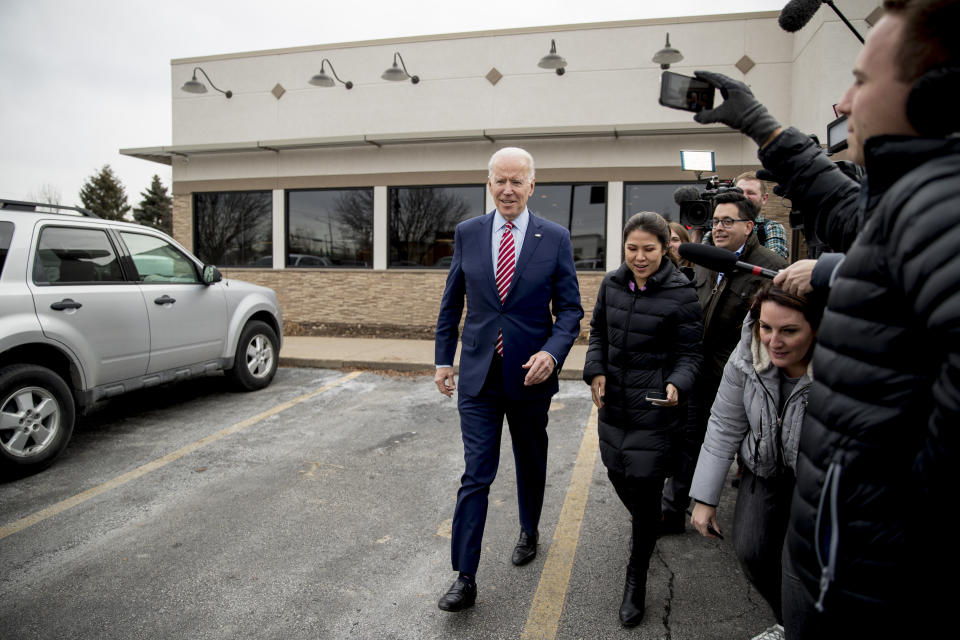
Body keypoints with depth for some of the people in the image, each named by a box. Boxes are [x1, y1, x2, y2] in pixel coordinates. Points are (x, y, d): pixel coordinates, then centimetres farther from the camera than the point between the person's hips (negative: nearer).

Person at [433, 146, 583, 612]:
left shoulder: (555, 238, -4)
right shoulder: (467, 233, 1)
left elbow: (570, 308, -2)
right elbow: (451, 302, 8)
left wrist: (553, 352, -19)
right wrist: (443, 359, 6)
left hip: (530, 374, 0)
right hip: (478, 374, 0)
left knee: (531, 463, 20)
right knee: (475, 475, -1)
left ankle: (529, 532, 46)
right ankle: (465, 578, 11)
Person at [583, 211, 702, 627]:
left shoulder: (680, 293, -12)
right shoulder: (612, 283, 1)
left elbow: (689, 354, -7)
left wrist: (677, 385, -26)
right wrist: (595, 370, -2)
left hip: (655, 407, -5)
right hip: (613, 401, 5)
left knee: (644, 484, -3)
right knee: (617, 473, 17)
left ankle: (636, 579, 17)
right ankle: (645, 522, 51)